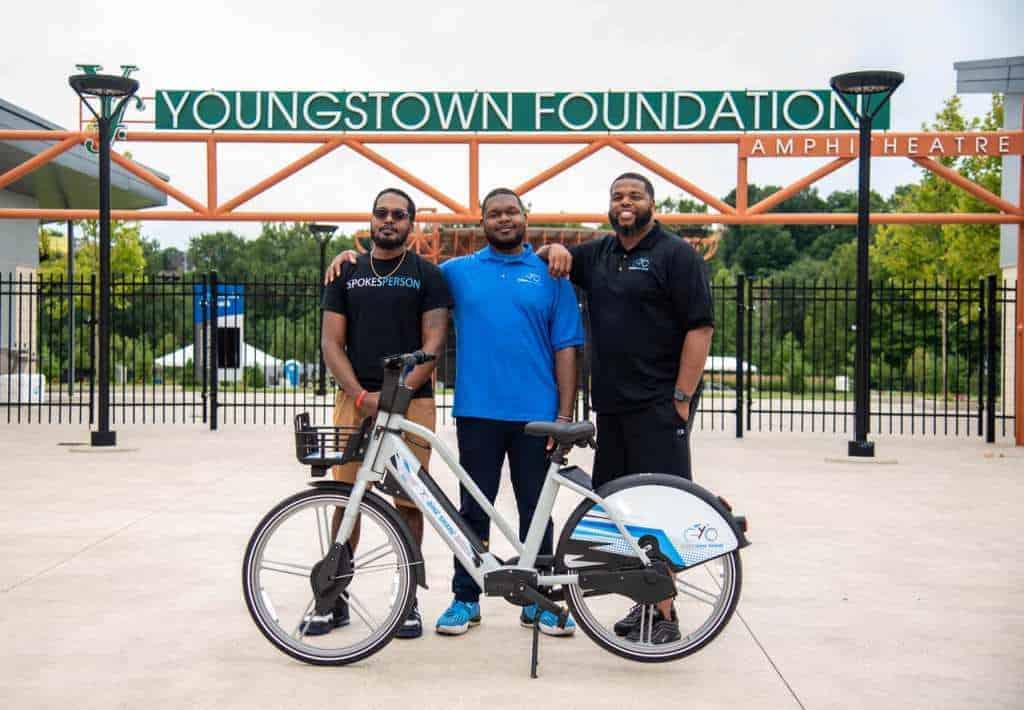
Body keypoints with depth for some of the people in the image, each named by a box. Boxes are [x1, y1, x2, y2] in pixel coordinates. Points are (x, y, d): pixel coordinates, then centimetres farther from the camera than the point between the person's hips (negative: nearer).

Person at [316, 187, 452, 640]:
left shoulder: (427, 275, 6)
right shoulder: (347, 273, 12)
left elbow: (433, 342, -2)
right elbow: (331, 342, 6)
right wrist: (362, 396, -9)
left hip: (411, 402, -2)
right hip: (355, 400, 2)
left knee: (408, 504, 2)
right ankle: (335, 599, 14)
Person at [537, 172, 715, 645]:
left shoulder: (676, 255, -3)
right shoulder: (598, 254, 17)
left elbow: (700, 327, -9)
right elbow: (550, 260, 31)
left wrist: (682, 397, -15)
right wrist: (556, 249, 6)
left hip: (659, 406, -7)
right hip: (611, 405, 7)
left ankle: (665, 614, -4)